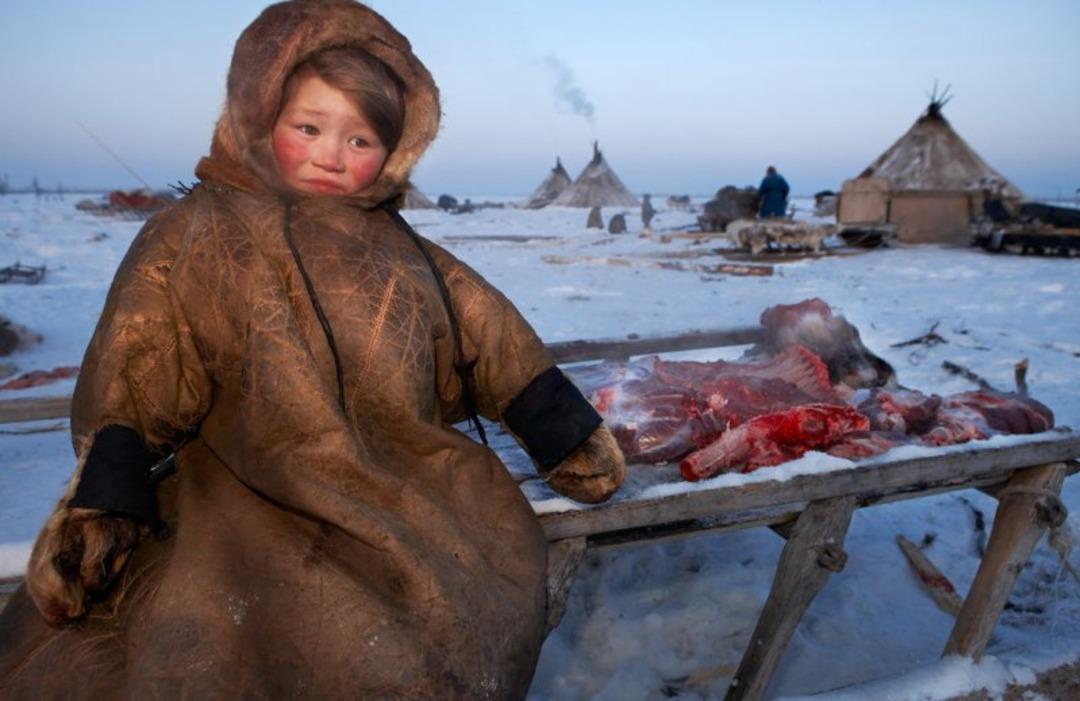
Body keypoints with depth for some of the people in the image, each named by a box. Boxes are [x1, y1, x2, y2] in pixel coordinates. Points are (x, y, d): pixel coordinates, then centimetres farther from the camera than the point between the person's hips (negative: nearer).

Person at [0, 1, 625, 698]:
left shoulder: (407, 259, 13)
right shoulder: (195, 238, 4)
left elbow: (501, 352, 14)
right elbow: (135, 382, -2)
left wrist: (573, 441, 12)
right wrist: (102, 507, -11)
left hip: (410, 498, 3)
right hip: (246, 504, -2)